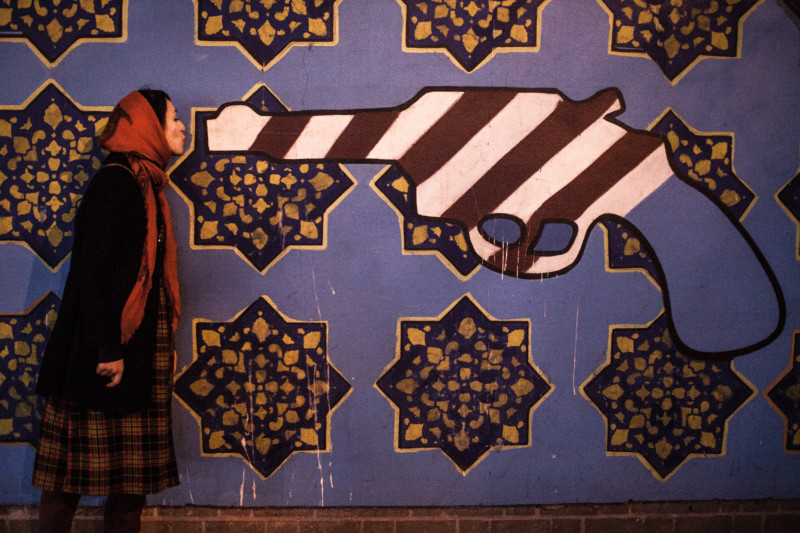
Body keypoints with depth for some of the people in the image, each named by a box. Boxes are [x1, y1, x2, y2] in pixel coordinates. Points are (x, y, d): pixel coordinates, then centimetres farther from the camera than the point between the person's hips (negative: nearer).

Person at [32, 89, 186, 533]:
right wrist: (108, 349, -21)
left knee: (133, 470, 11)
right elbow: (93, 269, -19)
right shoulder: (115, 182, -11)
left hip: (141, 349, 9)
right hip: (110, 350, -9)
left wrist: (164, 343, 16)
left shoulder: (144, 184, 17)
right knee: (78, 464, -1)